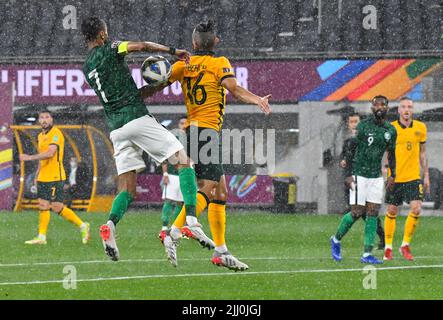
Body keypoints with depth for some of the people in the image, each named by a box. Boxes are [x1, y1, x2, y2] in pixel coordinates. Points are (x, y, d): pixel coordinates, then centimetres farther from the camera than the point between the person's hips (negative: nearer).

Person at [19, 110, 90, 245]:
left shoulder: (55, 133, -13)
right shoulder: (41, 136, 16)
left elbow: (50, 153, -25)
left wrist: (29, 157, -25)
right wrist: (37, 175, 22)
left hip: (55, 177, -9)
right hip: (43, 177, 9)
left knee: (57, 207, -9)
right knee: (43, 206, 6)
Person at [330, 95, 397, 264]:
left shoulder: (391, 131, 6)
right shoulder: (363, 126, -9)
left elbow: (391, 154, 18)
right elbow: (351, 150, -7)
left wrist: (392, 176, 10)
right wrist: (348, 174, -11)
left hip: (377, 177, 5)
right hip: (359, 174, -5)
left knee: (373, 214, -1)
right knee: (357, 212, -7)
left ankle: (367, 254, -1)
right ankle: (336, 240, 17)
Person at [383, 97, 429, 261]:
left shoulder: (420, 128, 4)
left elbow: (422, 153, 13)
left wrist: (426, 176, 11)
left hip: (413, 177, 2)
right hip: (394, 178, -1)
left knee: (416, 209, -12)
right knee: (392, 212, 5)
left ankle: (405, 245, 4)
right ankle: (388, 247, 18)